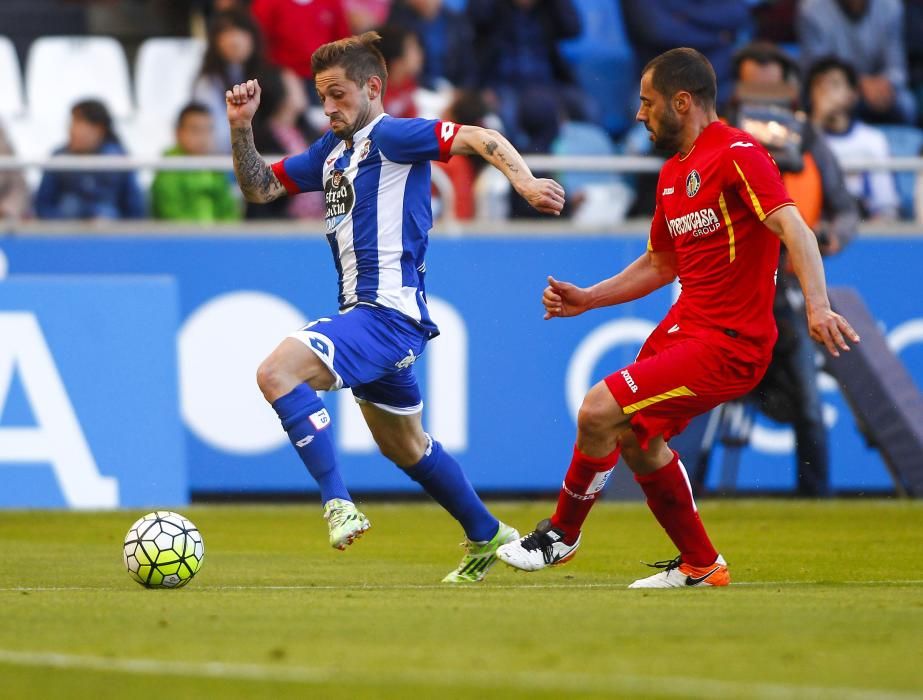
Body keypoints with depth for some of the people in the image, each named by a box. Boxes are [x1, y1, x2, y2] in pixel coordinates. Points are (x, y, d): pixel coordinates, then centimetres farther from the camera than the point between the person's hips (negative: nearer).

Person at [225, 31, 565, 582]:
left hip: (389, 313, -10)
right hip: (366, 313, 10)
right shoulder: (332, 151, 15)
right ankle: (486, 538, 38)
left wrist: (525, 182, -31)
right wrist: (242, 128, 4)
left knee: (277, 372, -25)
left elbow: (479, 138, -15)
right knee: (405, 447, 23)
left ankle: (338, 504, -26)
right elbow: (260, 188, 19)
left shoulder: (389, 136, -10)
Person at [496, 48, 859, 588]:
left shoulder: (737, 154, -15)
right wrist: (588, 299, 16)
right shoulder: (674, 173, 14)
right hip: (684, 324, 10)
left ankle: (562, 534, 9)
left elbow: (794, 229, -27)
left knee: (599, 413, -14)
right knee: (635, 437, 18)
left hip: (728, 344, -10)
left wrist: (817, 306, -41)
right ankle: (700, 564, 30)